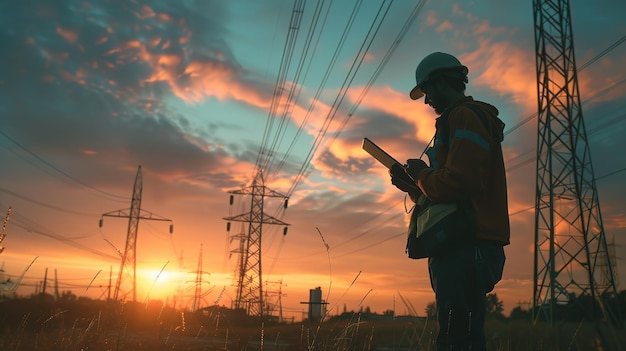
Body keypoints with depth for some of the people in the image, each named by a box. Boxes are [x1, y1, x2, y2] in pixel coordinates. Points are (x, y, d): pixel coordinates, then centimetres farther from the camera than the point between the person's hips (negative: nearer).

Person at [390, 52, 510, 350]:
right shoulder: (469, 117, 25)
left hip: (467, 248, -11)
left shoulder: (465, 116, -7)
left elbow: (459, 183, -22)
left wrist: (421, 175, -5)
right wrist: (411, 186, 16)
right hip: (465, 249, 11)